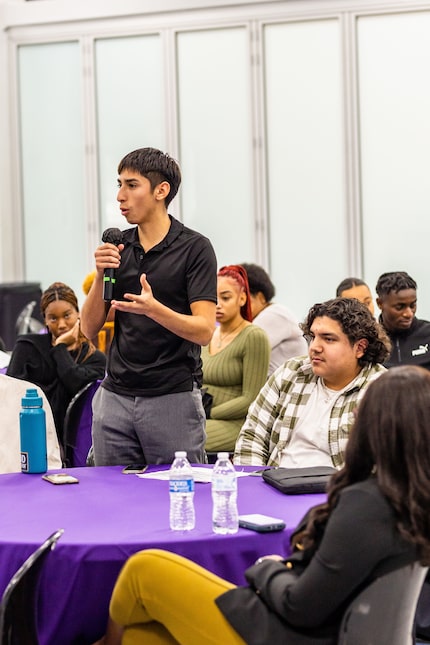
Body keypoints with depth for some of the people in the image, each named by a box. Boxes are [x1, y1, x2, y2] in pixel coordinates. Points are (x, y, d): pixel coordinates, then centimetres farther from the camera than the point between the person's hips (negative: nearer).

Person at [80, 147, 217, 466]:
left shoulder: (195, 248, -6)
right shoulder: (116, 247, 9)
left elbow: (204, 331, -14)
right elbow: (90, 327, 7)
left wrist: (154, 309, -30)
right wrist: (101, 275, -9)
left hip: (174, 399, -5)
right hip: (116, 397, 5)